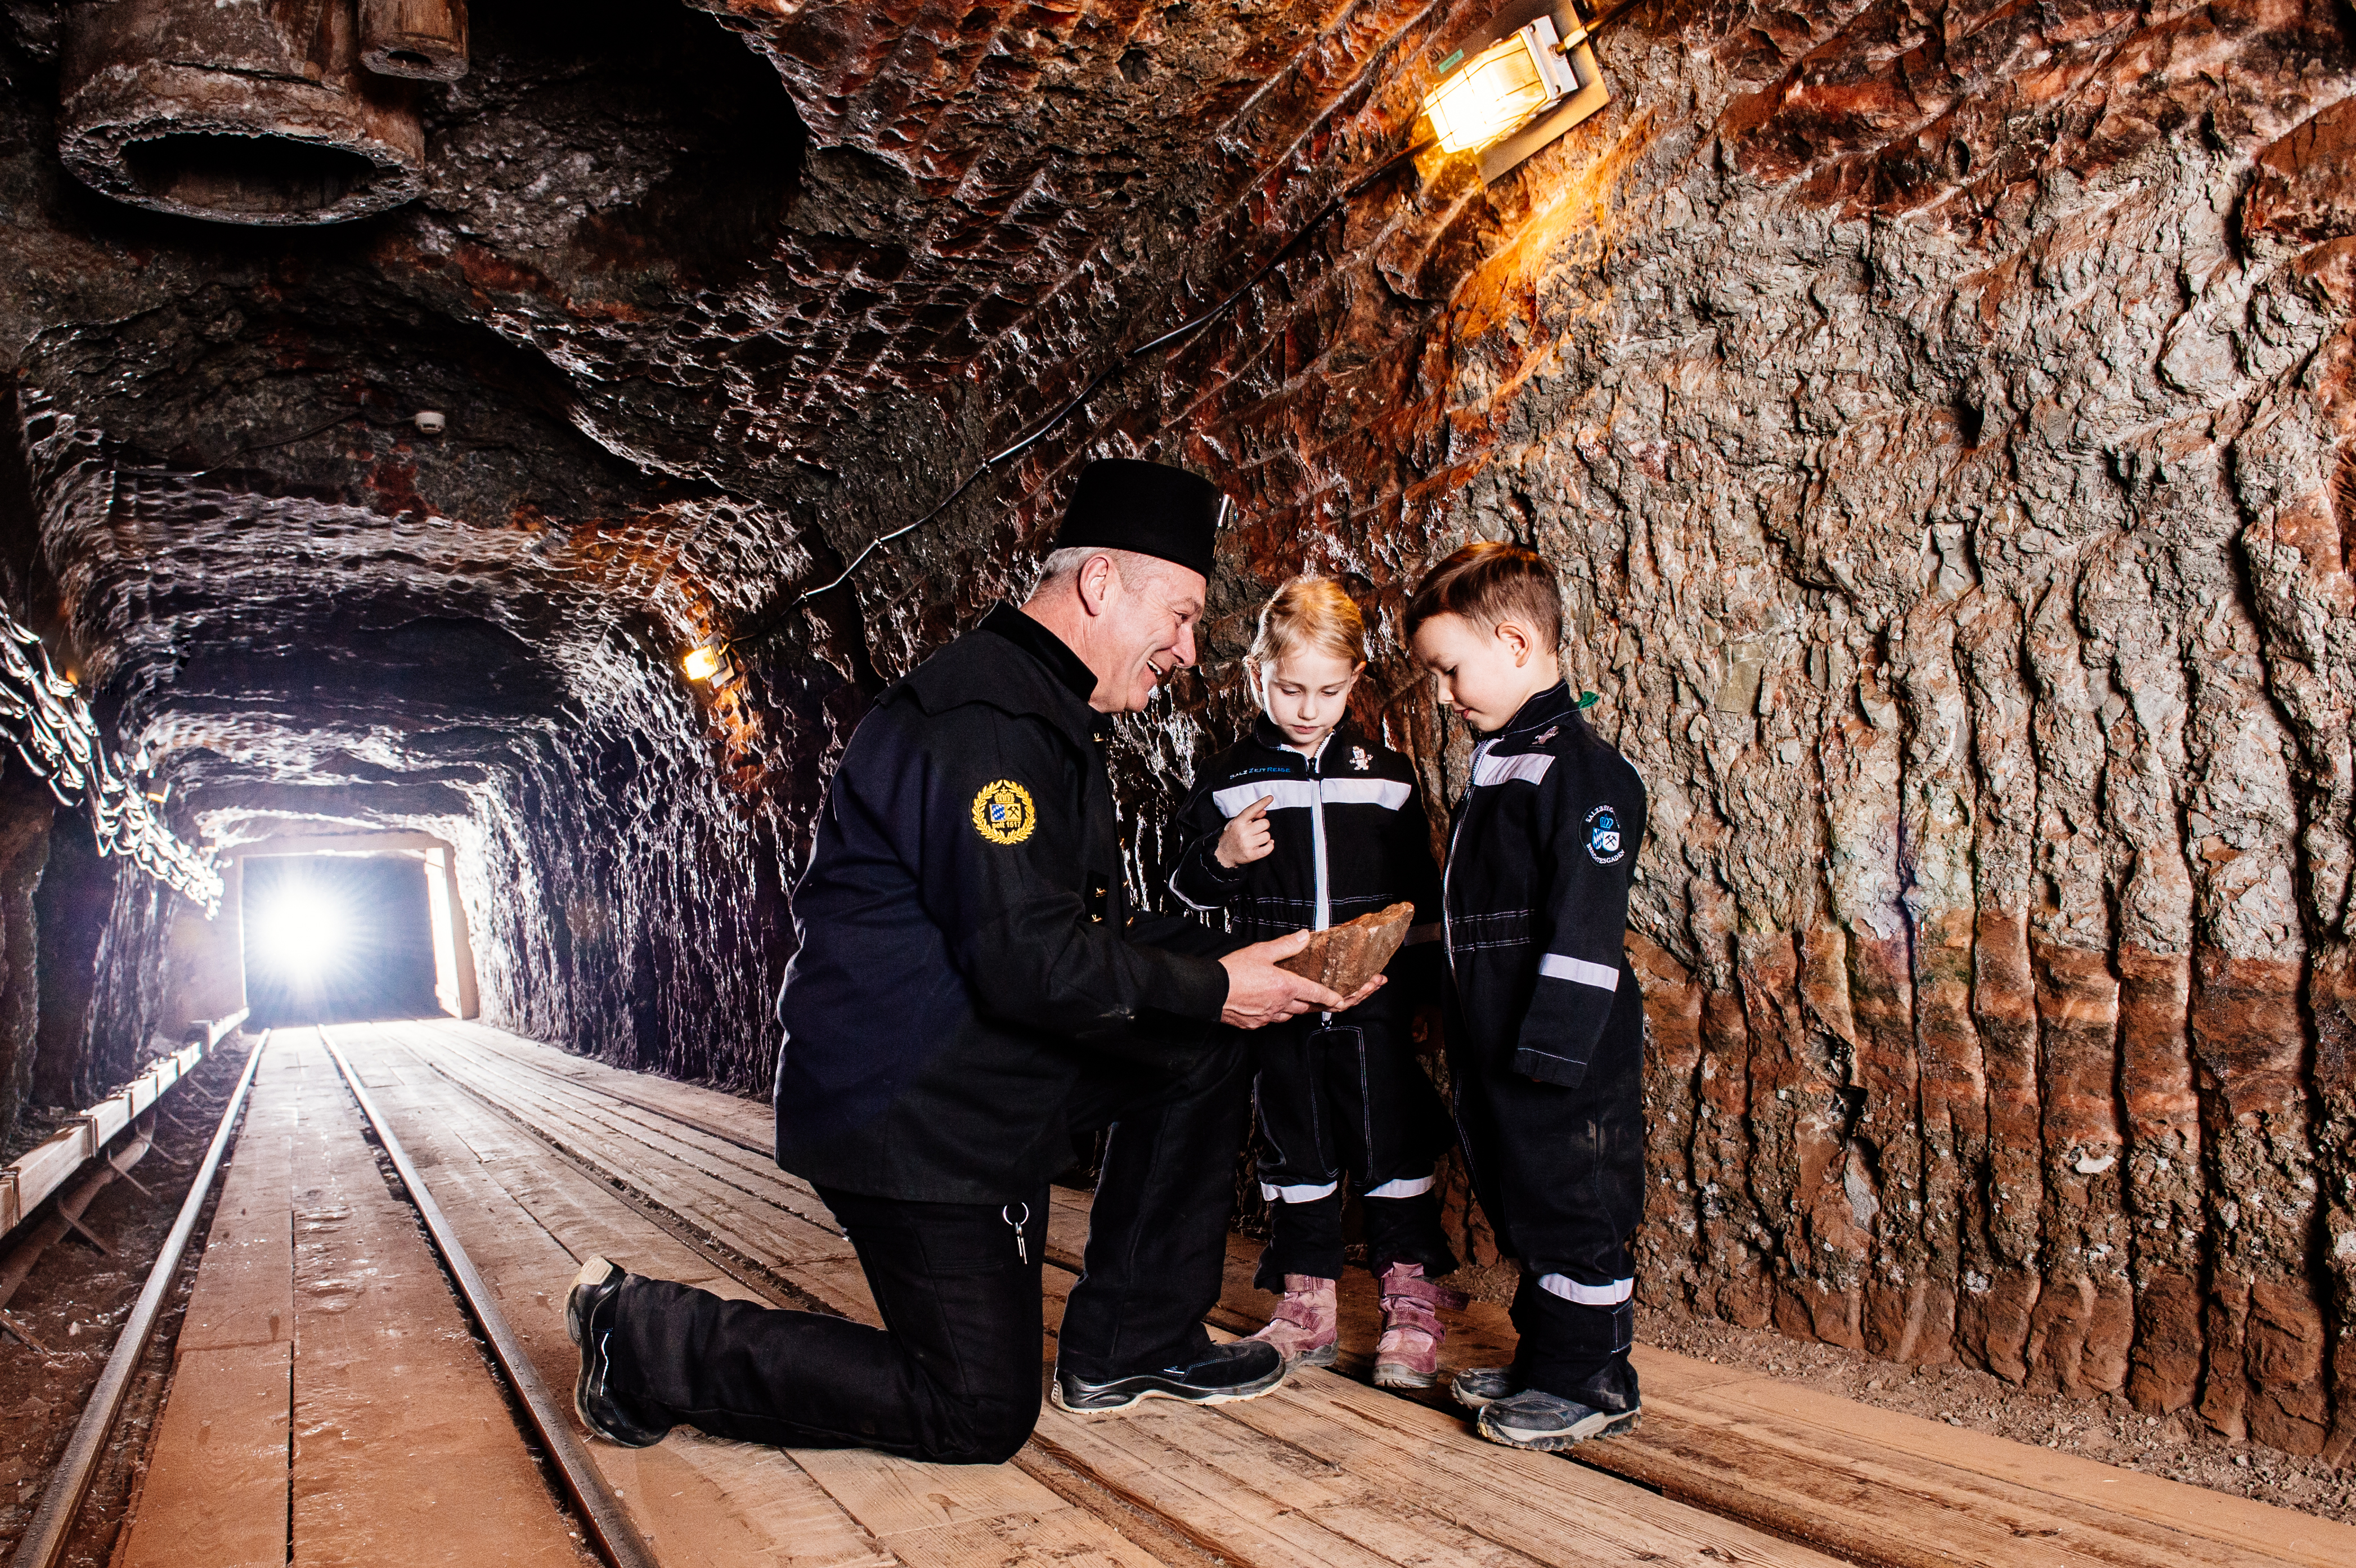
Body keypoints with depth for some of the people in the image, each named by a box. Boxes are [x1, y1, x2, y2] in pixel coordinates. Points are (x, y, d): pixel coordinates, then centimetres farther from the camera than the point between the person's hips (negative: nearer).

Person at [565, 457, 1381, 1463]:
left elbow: (1091, 935, 13)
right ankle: (649, 1340, 9)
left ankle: (1129, 1345, 15)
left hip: (991, 1067, 10)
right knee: (980, 1418, 0)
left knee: (1201, 1060, 7)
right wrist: (1210, 988, -16)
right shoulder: (979, 721, -23)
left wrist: (1224, 965, 1)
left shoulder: (1048, 714, 12)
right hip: (903, 1109, -10)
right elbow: (1030, 959, -28)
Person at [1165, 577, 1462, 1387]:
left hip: (1373, 999, 0)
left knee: (1392, 1147, 4)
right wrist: (1223, 858, -14)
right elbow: (1187, 887, 6)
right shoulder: (1228, 779, 1)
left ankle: (1413, 1305, 18)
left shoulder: (1385, 773, 4)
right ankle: (1308, 1308, 23)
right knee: (1294, 1154, 10)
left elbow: (1419, 891, 11)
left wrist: (1423, 978, 7)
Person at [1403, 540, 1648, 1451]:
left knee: (1576, 1209, 3)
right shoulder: (1497, 765, 14)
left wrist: (1550, 1046, -23)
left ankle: (1592, 1384, 18)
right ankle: (1544, 1361, 33)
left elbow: (1588, 922, -22)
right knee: (1523, 1207, 18)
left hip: (1563, 1054, -10)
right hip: (1497, 1047, 10)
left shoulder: (1577, 767, -16)